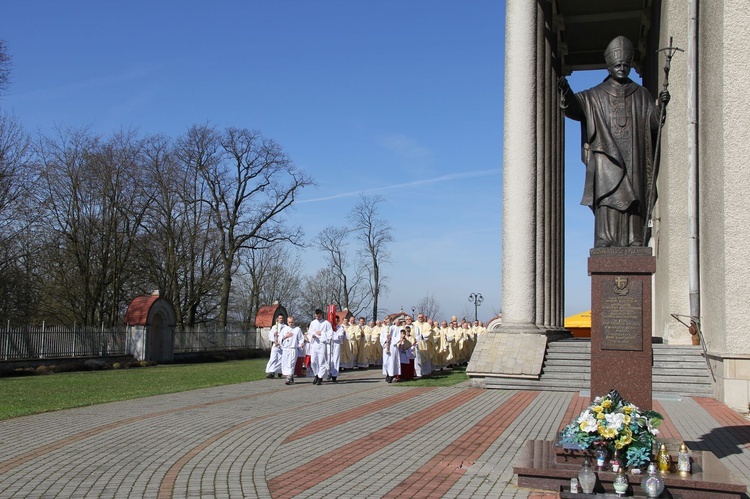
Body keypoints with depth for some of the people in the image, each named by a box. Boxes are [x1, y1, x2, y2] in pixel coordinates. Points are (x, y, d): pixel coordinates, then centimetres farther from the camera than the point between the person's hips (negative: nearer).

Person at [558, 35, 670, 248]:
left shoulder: (641, 95, 17)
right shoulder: (596, 95, 11)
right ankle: (605, 240, -17)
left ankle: (633, 242, -6)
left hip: (633, 159, 2)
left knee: (633, 200, -5)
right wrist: (566, 92, -27)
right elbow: (576, 105, -6)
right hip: (607, 156, -2)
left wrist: (662, 105, -14)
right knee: (608, 197, -13)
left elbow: (654, 121, 7)